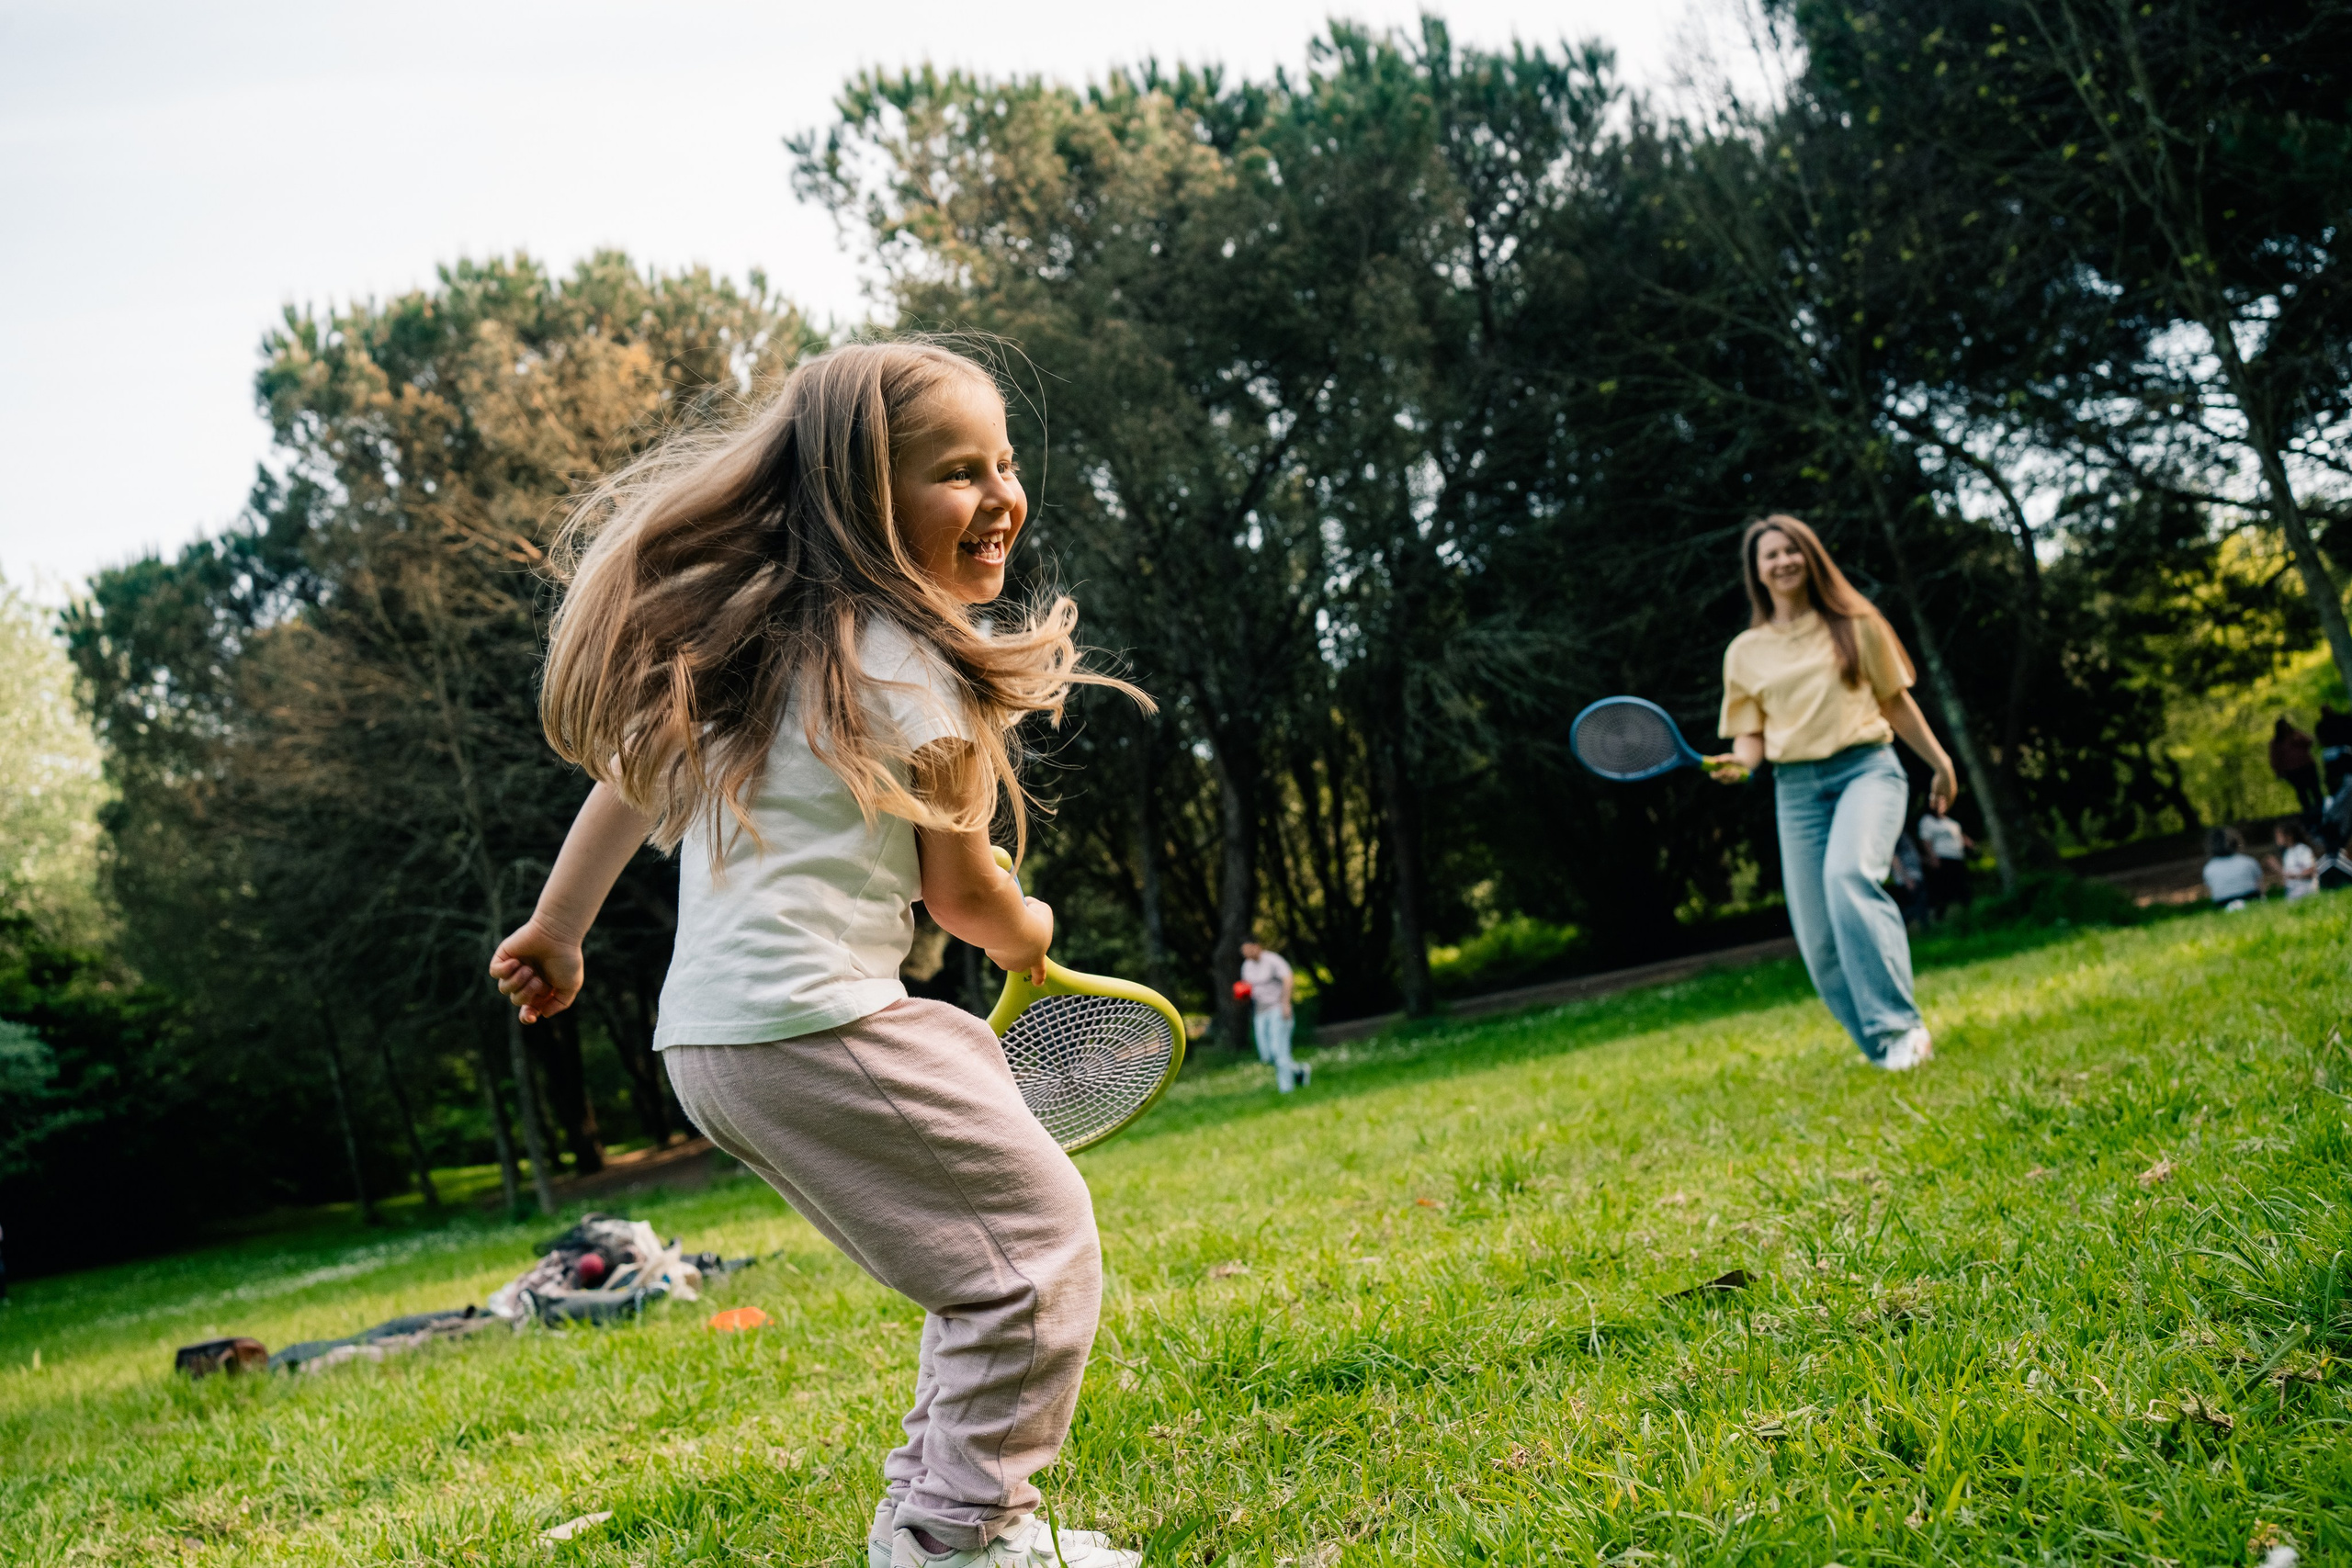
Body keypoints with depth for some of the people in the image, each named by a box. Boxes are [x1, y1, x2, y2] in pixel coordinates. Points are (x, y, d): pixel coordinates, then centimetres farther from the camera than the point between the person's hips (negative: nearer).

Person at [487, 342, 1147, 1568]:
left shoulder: (747, 632, 15)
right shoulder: (914, 665, -12)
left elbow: (627, 772, 23)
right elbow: (960, 891, -5)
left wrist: (556, 931, 33)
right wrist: (1027, 936, 17)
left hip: (705, 1035, 10)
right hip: (816, 1022, -10)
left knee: (981, 1259, 17)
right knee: (1040, 1235, -4)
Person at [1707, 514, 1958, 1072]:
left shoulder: (1855, 625, 7)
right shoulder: (1744, 652, 10)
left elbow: (1895, 701, 17)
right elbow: (1751, 733, 13)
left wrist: (1940, 763, 20)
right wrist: (1739, 762, -9)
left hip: (1866, 769, -3)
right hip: (1797, 788, 3)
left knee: (1848, 875, -32)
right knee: (1818, 939, -5)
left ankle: (1899, 1028, -31)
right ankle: (1886, 1049, 11)